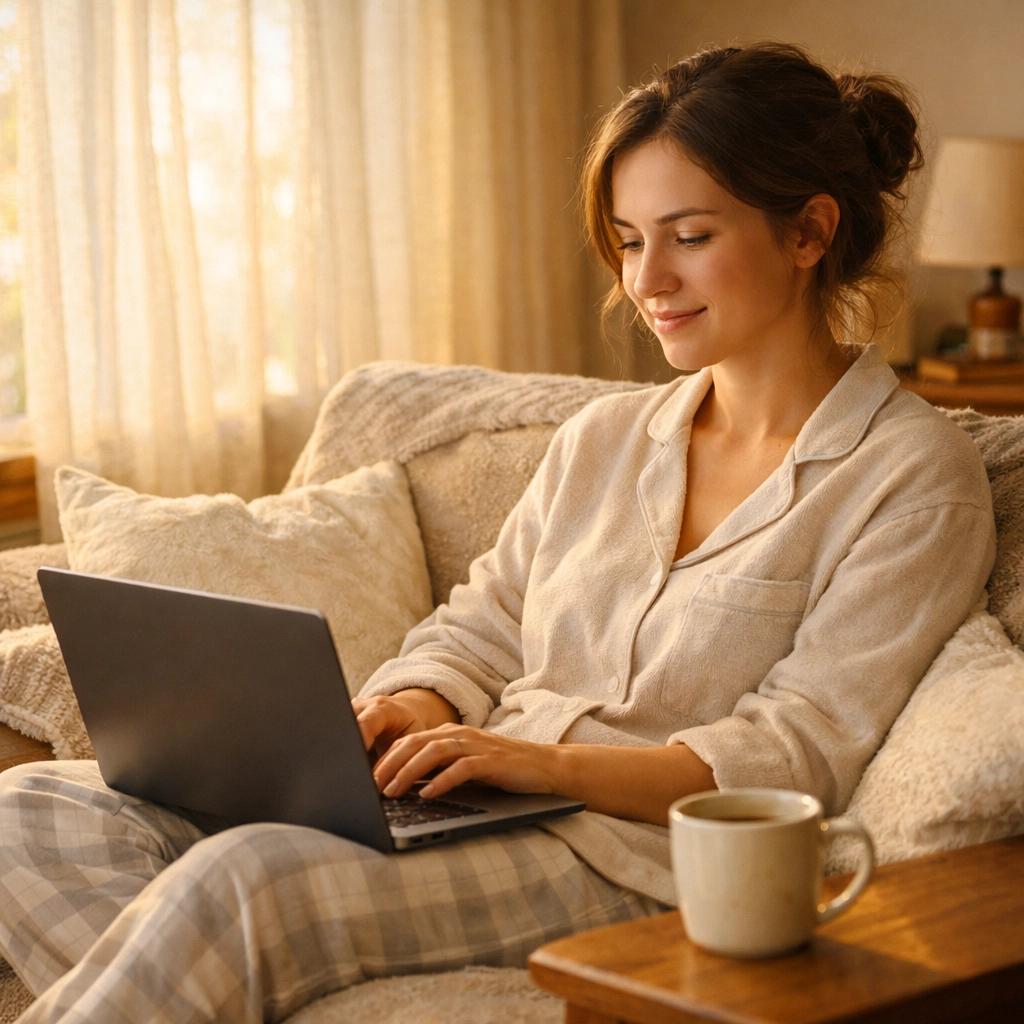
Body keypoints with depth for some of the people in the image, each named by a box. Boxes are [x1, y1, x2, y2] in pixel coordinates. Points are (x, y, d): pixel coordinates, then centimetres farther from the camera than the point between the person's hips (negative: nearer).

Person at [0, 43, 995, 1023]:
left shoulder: (916, 480, -2)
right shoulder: (602, 440, 18)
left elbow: (795, 759, -10)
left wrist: (543, 761, -22)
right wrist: (407, 710, -6)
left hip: (633, 862, -7)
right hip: (483, 817, 7)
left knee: (244, 875, -32)